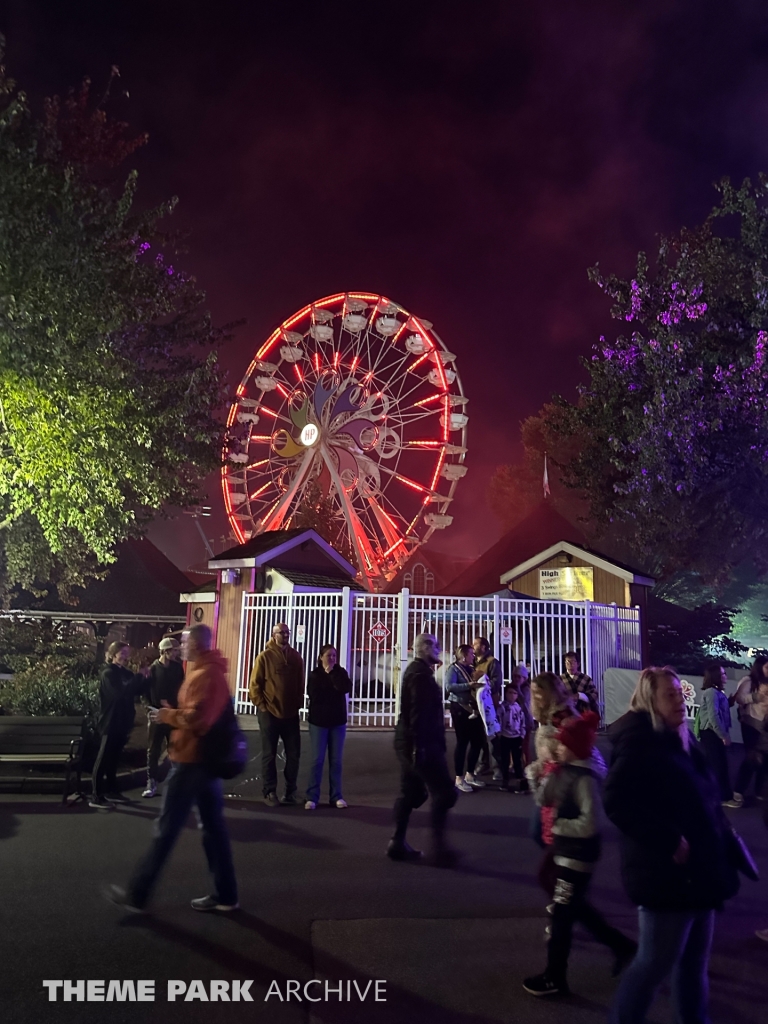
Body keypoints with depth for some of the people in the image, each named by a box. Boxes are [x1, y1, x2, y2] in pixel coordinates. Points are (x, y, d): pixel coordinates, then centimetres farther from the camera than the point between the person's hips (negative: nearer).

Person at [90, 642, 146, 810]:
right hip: (110, 722, -7)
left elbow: (135, 690, 7)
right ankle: (96, 797, -1)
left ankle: (111, 791, 23)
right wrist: (140, 677, -27)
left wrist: (142, 678, -11)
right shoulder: (108, 673, -12)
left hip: (122, 721, 8)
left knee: (114, 758, 14)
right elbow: (120, 692, -27)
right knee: (103, 759, -4)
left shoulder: (126, 673, 11)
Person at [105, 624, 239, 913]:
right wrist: (173, 714, 11)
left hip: (191, 760, -10)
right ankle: (225, 895, 16)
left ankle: (137, 894, 12)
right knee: (213, 826, 11)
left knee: (166, 829, 1)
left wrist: (166, 715, -11)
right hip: (208, 758, 10)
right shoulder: (214, 671, 14)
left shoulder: (202, 675, -17)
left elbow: (195, 718, -25)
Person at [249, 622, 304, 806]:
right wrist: (261, 705, -10)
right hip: (270, 713, -4)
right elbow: (255, 684, -7)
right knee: (269, 755, 4)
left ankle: (290, 791, 19)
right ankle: (270, 792, 14)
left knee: (293, 753, 7)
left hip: (291, 713, 4)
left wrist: (299, 703, 7)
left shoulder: (295, 656, 6)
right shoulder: (265, 656, -7)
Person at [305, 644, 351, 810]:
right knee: (317, 760, -2)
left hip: (338, 721, 2)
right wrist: (334, 691, -12)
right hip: (318, 722, -2)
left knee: (336, 761, 5)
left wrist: (333, 673, -14)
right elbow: (315, 695, -16)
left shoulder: (340, 672, 4)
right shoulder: (315, 674, -1)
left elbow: (346, 688, -15)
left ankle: (336, 796, 11)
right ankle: (312, 797, 3)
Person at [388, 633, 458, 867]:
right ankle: (438, 849, -2)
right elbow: (419, 713, -24)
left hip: (409, 742, 10)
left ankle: (397, 843, 17)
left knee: (411, 792, 14)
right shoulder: (421, 674, -16)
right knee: (444, 792, -4)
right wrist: (420, 745, -27)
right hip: (421, 743, -10)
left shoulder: (415, 670, 17)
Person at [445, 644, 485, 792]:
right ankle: (459, 778, 7)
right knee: (462, 742, -4)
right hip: (459, 709, -8)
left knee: (478, 740, 9)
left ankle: (470, 775, 24)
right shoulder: (453, 668, -6)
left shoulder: (471, 669, 17)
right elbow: (449, 686, -21)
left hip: (473, 708, 8)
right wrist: (468, 685, -27)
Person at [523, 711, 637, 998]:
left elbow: (591, 822, -28)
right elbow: (543, 800, 4)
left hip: (578, 854, -9)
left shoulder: (584, 778, -24)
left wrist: (559, 826, -18)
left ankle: (554, 978, 17)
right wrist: (550, 775, -10)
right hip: (567, 850, 9)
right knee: (575, 907, 22)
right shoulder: (567, 771, 3)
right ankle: (621, 945, 37)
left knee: (562, 913, 3)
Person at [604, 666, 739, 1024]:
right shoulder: (640, 745, -17)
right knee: (656, 961, 4)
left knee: (693, 960, 19)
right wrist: (669, 841, -26)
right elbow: (616, 800, -28)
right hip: (666, 874, -8)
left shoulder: (681, 741, 10)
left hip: (697, 871, 8)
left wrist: (721, 830, 6)